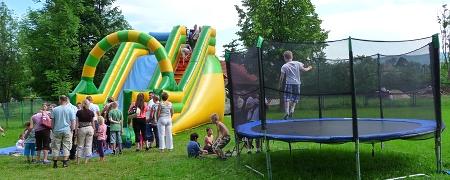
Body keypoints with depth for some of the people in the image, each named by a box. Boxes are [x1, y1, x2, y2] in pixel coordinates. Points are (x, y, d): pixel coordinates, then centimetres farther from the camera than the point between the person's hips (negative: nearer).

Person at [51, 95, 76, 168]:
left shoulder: (55, 109, 1)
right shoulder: (70, 109, -2)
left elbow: (52, 121, 5)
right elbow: (73, 121, -2)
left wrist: (53, 129, 15)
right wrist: (72, 129, 7)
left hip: (57, 131, 1)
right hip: (67, 131, -1)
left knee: (56, 147, 9)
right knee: (66, 147, 4)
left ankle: (55, 163, 11)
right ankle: (65, 163, 2)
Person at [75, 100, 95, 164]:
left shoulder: (79, 112, -5)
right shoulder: (91, 112, -1)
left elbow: (77, 123, -3)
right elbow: (92, 122, 6)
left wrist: (76, 131, 3)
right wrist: (93, 129, 17)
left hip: (82, 129, -1)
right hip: (90, 128, 1)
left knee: (80, 145, 9)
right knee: (88, 145, 6)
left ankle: (78, 161, 11)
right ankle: (86, 160, 6)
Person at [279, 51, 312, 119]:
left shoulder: (284, 66, -3)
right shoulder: (298, 63, 4)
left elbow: (282, 77, -1)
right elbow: (304, 69, 8)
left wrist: (280, 85, 10)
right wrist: (309, 68, 29)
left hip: (289, 83, -3)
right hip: (297, 83, 3)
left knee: (287, 99, -3)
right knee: (295, 98, 14)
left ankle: (286, 112, -12)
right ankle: (292, 110, 1)